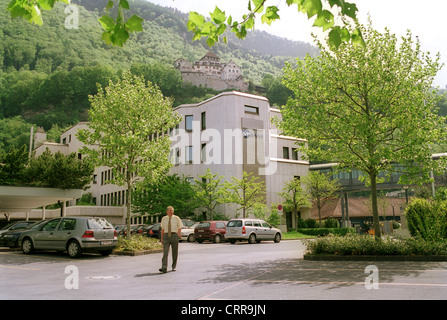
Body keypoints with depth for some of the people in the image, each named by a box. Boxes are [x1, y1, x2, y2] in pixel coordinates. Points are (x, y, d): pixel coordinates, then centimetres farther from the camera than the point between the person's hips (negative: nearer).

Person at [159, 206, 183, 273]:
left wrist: (178, 236, 1)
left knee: (175, 252, 9)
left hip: (174, 235, 0)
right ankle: (164, 268, -20)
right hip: (166, 236, 0)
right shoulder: (164, 219, 8)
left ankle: (174, 266, 27)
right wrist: (162, 238, 9)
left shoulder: (176, 218, 3)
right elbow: (162, 229, 14)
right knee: (165, 252, -13)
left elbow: (180, 228, 10)